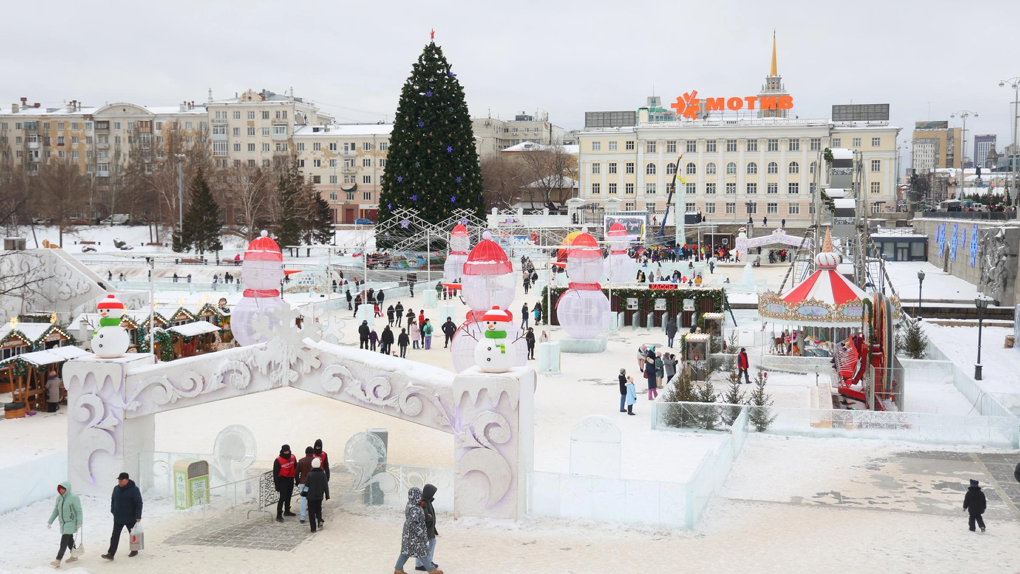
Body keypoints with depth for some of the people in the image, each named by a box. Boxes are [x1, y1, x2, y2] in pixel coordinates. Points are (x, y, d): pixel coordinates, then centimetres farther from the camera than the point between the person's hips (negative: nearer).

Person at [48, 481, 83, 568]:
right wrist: (50, 522, 8)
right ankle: (74, 556, 32)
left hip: (71, 523, -7)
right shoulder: (59, 498, 2)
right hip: (63, 523, 7)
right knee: (69, 540, 17)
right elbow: (55, 511, 10)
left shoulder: (73, 497, -17)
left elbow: (79, 511, -15)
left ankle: (58, 561, -15)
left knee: (64, 541, -12)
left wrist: (79, 523, -18)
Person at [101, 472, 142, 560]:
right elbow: (113, 500, 18)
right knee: (115, 536, -1)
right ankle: (111, 554, -4)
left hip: (130, 518, -4)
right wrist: (113, 511, 13)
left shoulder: (134, 490, -15)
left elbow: (139, 503, -15)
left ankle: (134, 550, 29)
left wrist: (138, 516, -19)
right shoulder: (116, 489, 3)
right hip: (118, 518, 4)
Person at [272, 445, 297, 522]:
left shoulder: (293, 457, 0)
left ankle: (287, 511, 36)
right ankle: (279, 515, -7)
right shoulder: (278, 460, -17)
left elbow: (296, 468, 13)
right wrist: (277, 484, -14)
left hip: (291, 479, 6)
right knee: (282, 497, -10)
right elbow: (275, 473, -14)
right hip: (282, 480, -6)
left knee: (288, 496, 19)